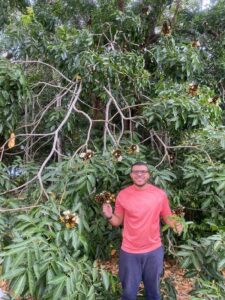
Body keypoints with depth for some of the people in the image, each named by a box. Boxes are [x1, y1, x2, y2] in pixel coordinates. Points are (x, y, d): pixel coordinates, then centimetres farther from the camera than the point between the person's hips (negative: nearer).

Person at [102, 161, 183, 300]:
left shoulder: (160, 194, -7)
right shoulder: (123, 195, -8)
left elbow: (167, 217, 3)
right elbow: (118, 221, 1)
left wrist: (176, 224, -18)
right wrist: (109, 216, -20)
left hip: (154, 250, 1)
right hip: (129, 251, 0)